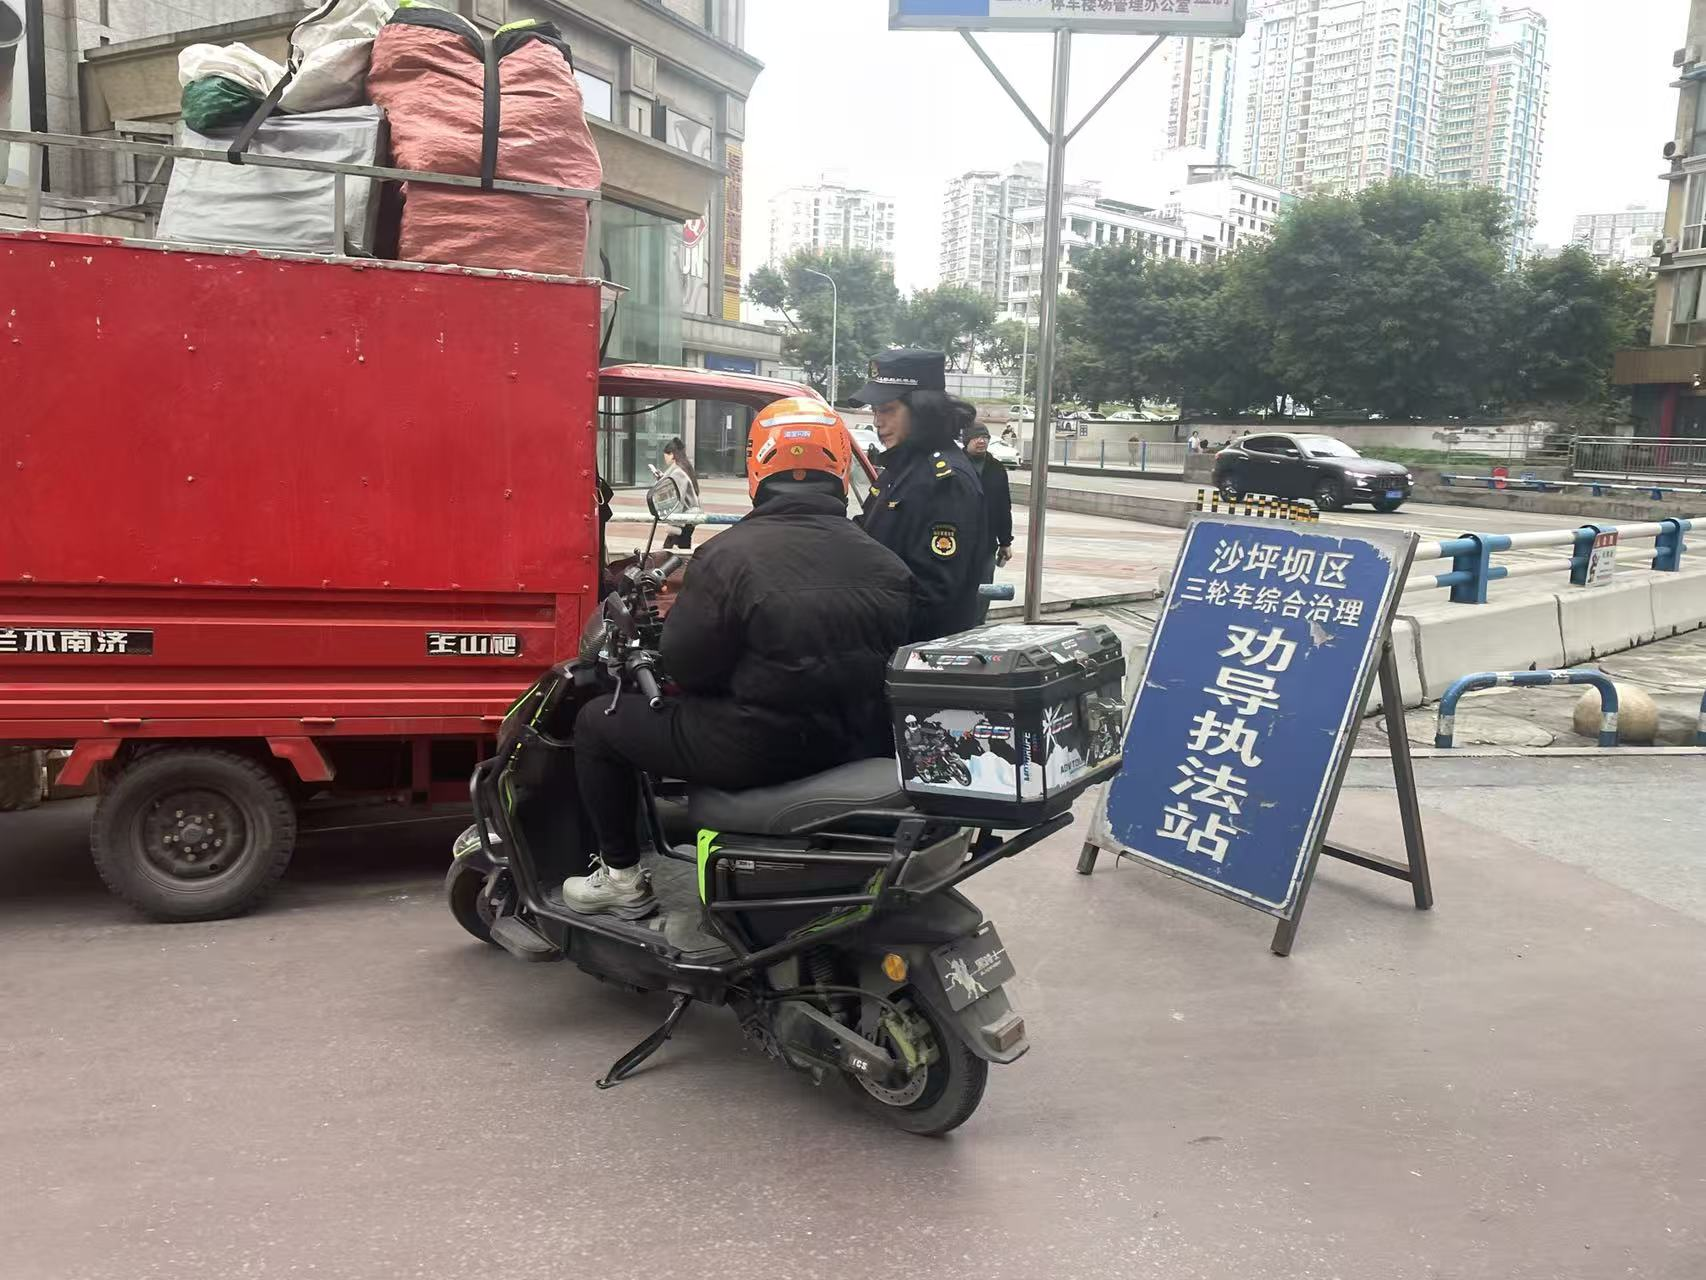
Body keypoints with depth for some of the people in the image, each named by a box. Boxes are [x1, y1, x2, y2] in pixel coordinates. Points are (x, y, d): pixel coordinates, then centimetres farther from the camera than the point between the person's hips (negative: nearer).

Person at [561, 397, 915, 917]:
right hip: (858, 746, 6)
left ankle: (622, 875, 22)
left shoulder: (730, 554, -17)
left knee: (596, 722, 14)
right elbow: (891, 657, 6)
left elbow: (683, 665, -12)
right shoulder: (887, 565, -2)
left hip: (763, 750, -6)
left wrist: (680, 616, 8)